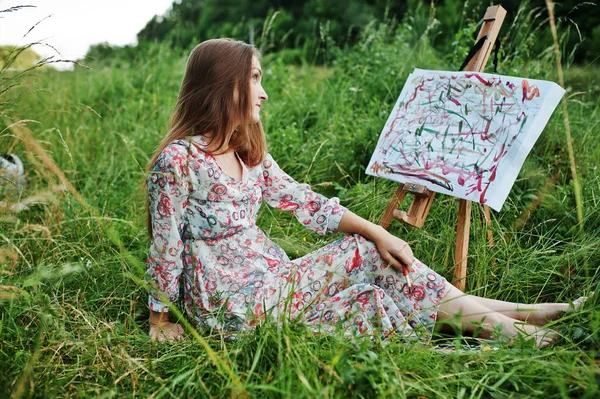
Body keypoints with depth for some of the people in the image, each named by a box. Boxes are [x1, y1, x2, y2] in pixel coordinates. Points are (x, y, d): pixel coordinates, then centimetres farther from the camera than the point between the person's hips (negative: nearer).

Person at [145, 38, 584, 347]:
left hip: (275, 281, 7)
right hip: (235, 308, -7)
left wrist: (378, 234, -1)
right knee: (368, 306, -10)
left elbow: (305, 202, 5)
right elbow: (166, 246, -12)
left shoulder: (250, 154, 6)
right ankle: (496, 324, 3)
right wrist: (161, 320, -4)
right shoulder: (177, 161, -18)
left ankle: (512, 313, 0)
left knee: (370, 252, -4)